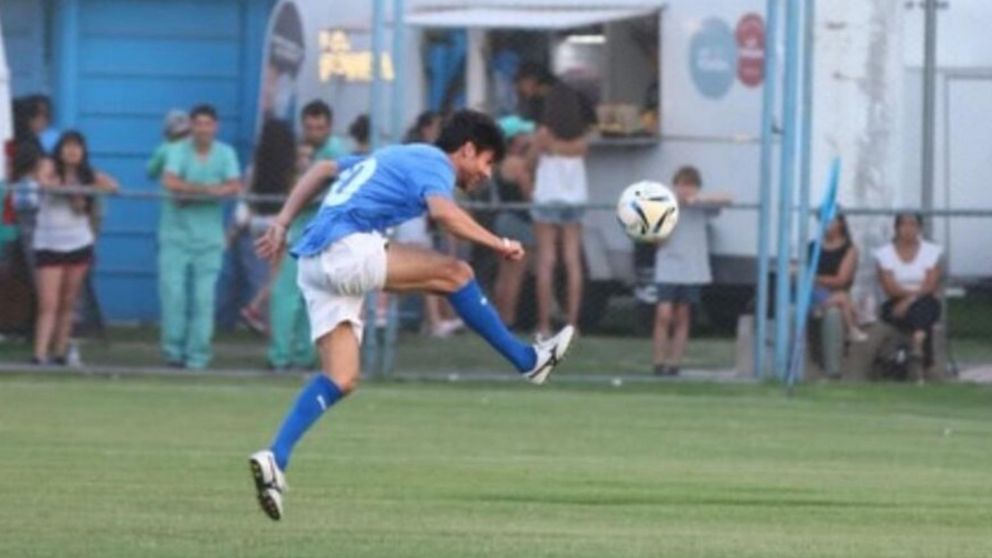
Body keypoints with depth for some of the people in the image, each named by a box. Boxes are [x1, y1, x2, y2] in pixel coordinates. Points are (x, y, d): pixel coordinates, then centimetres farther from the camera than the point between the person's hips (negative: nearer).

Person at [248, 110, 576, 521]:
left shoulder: (398, 157, 30)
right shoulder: (435, 163, 2)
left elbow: (321, 170, 30)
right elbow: (442, 210, -21)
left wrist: (283, 223, 25)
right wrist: (497, 244, -14)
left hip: (314, 261, 9)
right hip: (346, 247, -9)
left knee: (341, 380, 3)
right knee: (454, 274, -4)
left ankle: (275, 459, -9)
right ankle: (527, 360, 4)